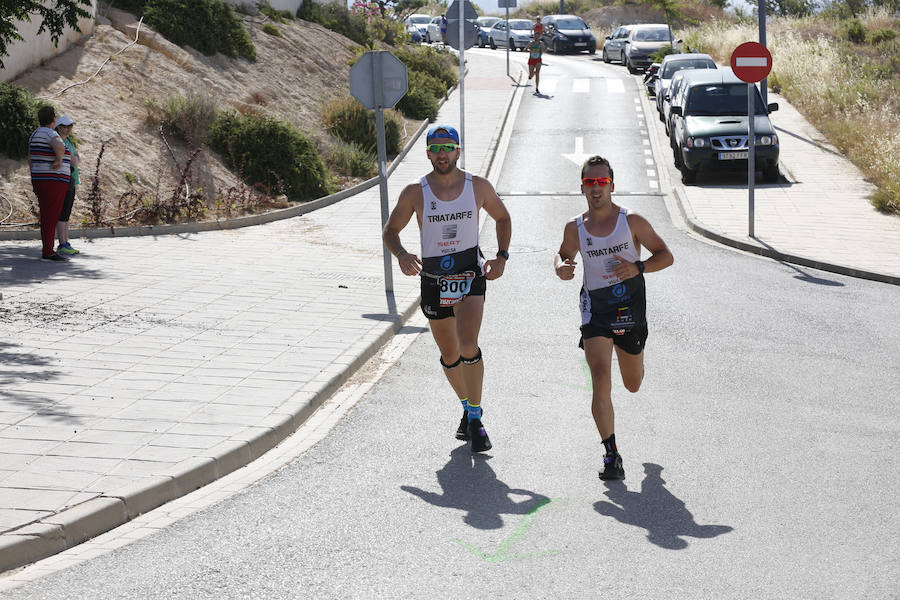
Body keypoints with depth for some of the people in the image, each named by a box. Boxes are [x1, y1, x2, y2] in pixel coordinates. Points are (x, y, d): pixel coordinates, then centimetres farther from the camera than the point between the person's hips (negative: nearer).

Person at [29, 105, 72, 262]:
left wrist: (36, 182, 26)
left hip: (41, 182, 9)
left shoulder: (35, 134, 14)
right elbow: (60, 147, -38)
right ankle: (47, 252, -7)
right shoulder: (51, 134, -15)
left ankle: (47, 250, 16)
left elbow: (30, 160, 21)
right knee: (51, 217, -7)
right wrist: (59, 160, -19)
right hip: (54, 182, -9)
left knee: (47, 217, 13)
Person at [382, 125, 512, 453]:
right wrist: (402, 255, -15)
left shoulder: (479, 187, -2)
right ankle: (467, 408, 35)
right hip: (433, 280, 2)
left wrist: (502, 256, 1)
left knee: (468, 348, -20)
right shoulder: (415, 192, -4)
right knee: (450, 357, 11)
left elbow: (502, 218, 15)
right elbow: (390, 231, 6)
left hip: (470, 275, -1)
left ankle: (475, 419, -7)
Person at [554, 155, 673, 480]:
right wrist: (560, 268, -7)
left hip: (630, 310, 0)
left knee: (633, 385, 17)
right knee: (600, 380, -18)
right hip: (595, 310, 0)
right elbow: (564, 255, 17)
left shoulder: (632, 221, -8)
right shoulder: (575, 227, -2)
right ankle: (611, 455, -11)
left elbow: (666, 256, -3)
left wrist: (638, 267, -22)